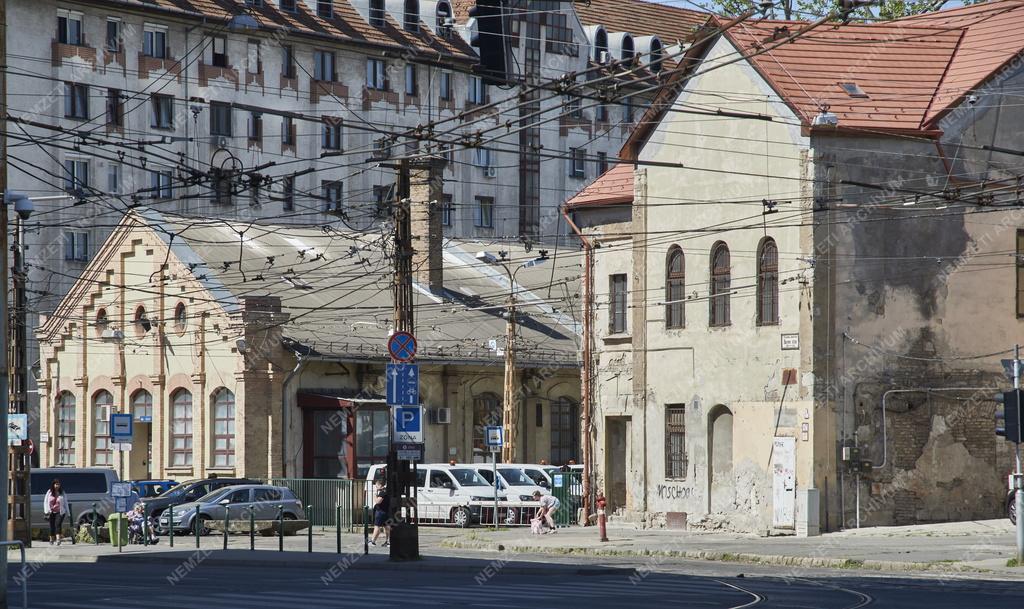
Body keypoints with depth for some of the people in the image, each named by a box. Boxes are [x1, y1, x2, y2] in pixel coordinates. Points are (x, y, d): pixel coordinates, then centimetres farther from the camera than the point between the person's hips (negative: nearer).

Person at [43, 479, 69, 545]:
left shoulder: (62, 493, 6)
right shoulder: (49, 493, 6)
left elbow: (65, 503, 11)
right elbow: (46, 502, 6)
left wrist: (66, 512, 7)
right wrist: (47, 511, -4)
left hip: (60, 512, -2)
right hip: (51, 512, 2)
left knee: (58, 524, -20)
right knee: (52, 526, 8)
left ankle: (58, 539, -29)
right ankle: (51, 539, 26)